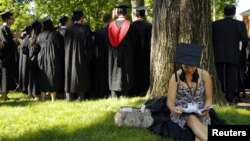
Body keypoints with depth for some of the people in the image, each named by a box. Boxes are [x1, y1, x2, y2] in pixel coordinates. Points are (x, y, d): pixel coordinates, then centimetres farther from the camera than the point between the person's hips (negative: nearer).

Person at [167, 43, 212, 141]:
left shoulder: (204, 75, -2)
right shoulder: (175, 77, -5)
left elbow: (209, 98, 4)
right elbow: (170, 100, -7)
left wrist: (206, 109, -19)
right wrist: (173, 109, -32)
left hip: (200, 113, 1)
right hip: (181, 113, -1)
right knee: (193, 119, -38)